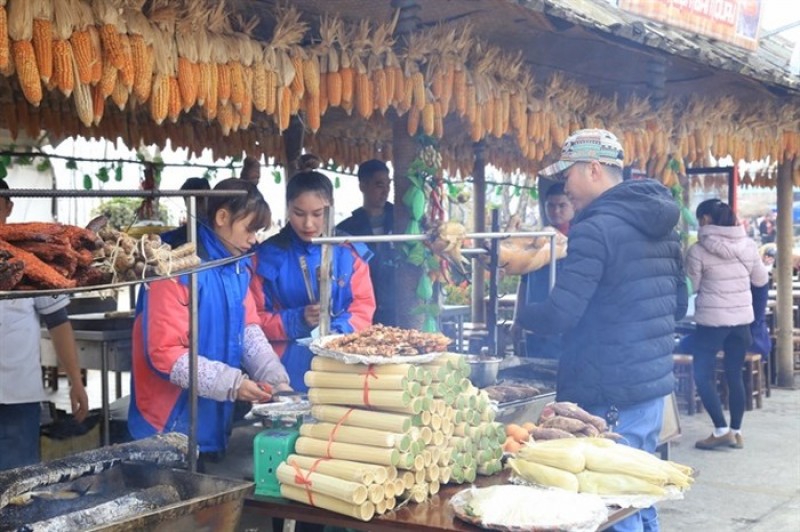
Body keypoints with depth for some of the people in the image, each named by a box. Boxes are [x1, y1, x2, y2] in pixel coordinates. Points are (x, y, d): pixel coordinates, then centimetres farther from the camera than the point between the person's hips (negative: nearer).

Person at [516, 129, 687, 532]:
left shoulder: (595, 229, -16)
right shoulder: (661, 225, 12)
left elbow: (558, 316, -20)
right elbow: (678, 306, 19)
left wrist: (520, 314, -2)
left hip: (610, 397, -9)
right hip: (653, 384, 9)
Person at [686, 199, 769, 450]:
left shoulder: (698, 250, -12)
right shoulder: (748, 245, 2)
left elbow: (691, 287, -5)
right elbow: (761, 280, 13)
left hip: (711, 320, -5)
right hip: (742, 320, 5)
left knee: (703, 375, 4)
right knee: (735, 375, 12)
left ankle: (721, 431, -2)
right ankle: (736, 431, 16)